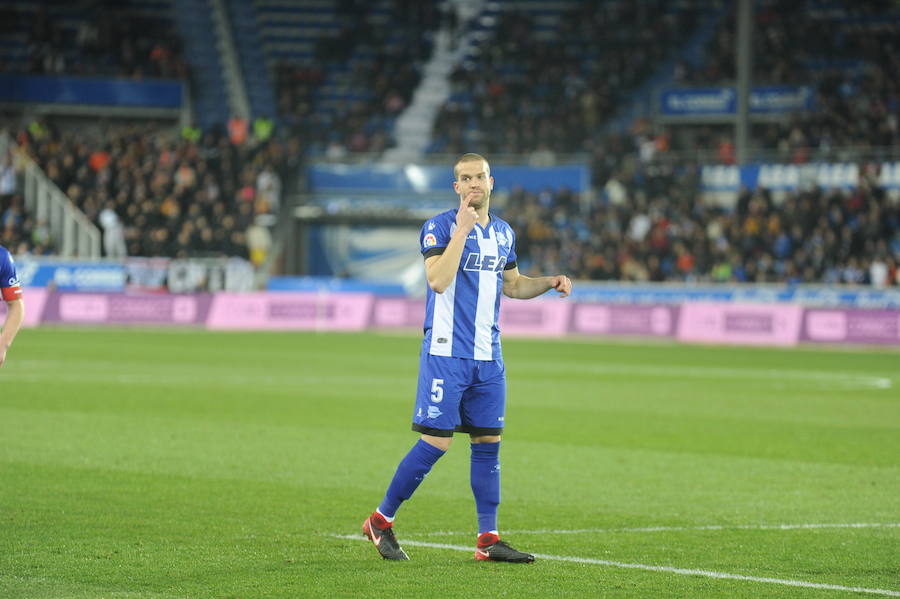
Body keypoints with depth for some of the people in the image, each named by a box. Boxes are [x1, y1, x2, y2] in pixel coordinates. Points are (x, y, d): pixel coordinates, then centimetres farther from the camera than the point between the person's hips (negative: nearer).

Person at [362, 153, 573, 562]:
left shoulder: (503, 233, 13)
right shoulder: (439, 227, -8)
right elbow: (439, 280, -22)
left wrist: (549, 282, 11)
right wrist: (462, 229, -23)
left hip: (488, 357, 6)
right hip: (446, 353, -6)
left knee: (488, 443, 4)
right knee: (436, 442, -8)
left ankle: (488, 539, 8)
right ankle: (381, 521, 5)